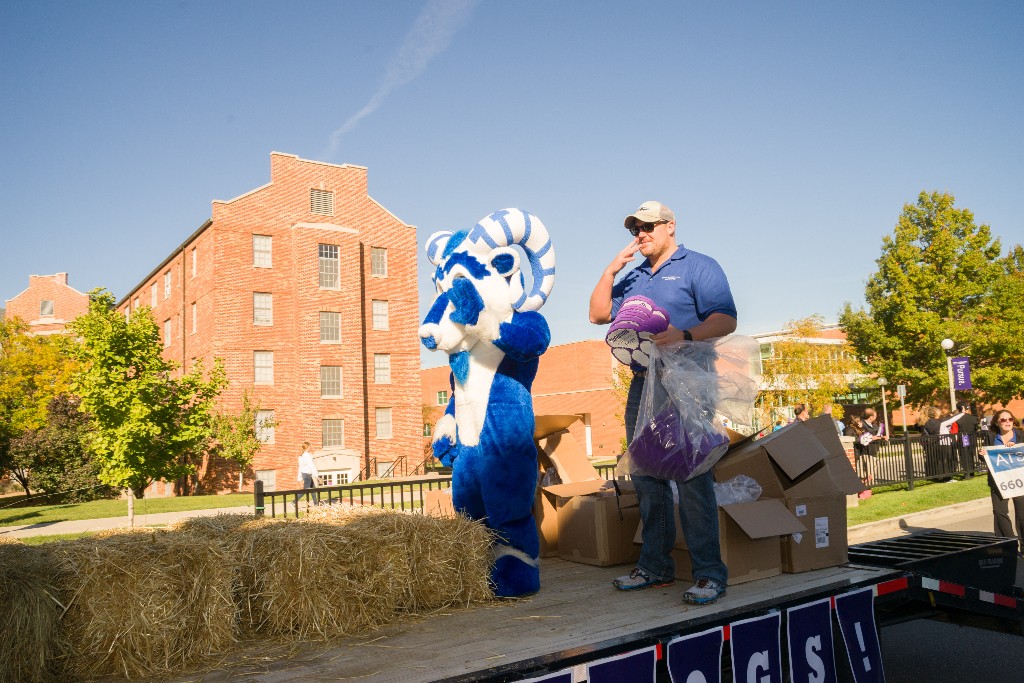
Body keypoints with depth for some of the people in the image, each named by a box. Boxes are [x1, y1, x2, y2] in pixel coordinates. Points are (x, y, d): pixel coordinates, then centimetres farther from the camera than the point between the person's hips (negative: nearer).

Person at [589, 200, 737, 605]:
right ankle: (654, 566, 18)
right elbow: (599, 314, 13)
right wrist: (612, 268, 4)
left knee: (691, 477, -9)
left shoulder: (699, 267, 1)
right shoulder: (633, 278, 20)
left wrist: (682, 336, -25)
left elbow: (726, 320, -10)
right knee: (646, 477, 8)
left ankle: (709, 573, -2)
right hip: (643, 385, 7)